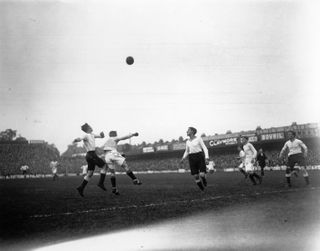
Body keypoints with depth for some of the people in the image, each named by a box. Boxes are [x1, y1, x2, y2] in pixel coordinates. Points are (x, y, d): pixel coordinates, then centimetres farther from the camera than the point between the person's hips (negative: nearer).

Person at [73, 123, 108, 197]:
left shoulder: (92, 135, 16)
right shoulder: (86, 136, -10)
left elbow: (102, 136, 22)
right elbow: (81, 138, -32)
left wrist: (101, 134, -4)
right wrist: (78, 139, -57)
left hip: (90, 155, 9)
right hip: (92, 154, -9)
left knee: (90, 174, 7)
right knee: (104, 166, -4)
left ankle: (81, 187, 5)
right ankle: (101, 183, -5)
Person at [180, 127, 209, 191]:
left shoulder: (198, 138, -3)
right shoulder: (188, 142, 12)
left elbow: (205, 149, -5)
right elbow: (186, 152, 21)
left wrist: (207, 158, -17)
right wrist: (183, 159, 5)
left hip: (200, 157, -4)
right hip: (192, 158, 4)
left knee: (202, 175, -18)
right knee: (196, 176, -3)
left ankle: (204, 181, 19)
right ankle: (202, 189, 17)